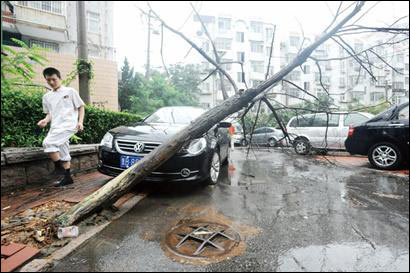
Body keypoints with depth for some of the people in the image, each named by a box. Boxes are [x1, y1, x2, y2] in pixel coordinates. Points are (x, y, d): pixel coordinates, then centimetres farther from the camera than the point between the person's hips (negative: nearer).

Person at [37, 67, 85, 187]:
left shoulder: (70, 91, 2)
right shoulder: (46, 96, 15)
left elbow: (81, 107, 3)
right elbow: (49, 113, 21)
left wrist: (80, 122, -8)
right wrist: (45, 120, -1)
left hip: (68, 125, -6)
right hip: (56, 127, 6)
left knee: (47, 142, -24)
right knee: (63, 153, 8)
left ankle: (58, 167, -7)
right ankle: (67, 177, 17)